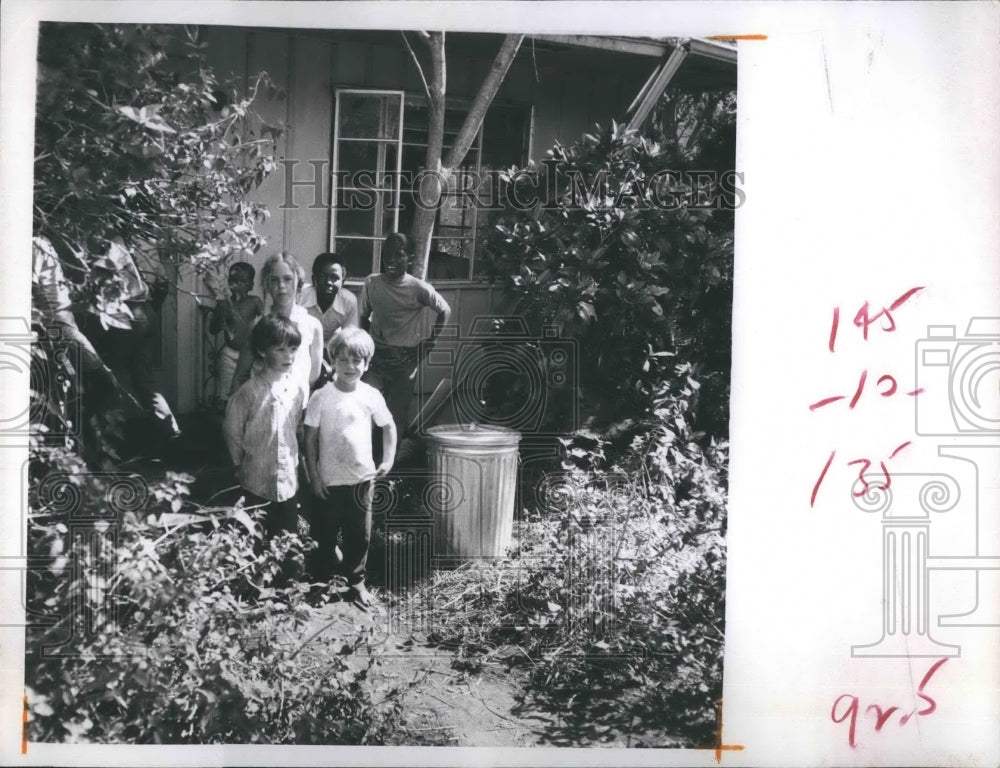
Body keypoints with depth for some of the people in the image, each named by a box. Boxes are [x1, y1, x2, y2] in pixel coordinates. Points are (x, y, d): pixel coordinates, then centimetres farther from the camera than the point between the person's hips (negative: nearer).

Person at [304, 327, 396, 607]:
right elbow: (310, 439, -4)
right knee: (325, 533, 12)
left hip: (362, 479, 2)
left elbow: (389, 427, 11)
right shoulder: (321, 397, -9)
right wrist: (314, 476, -7)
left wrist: (388, 460, 2)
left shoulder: (372, 396, -3)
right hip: (329, 480, -1)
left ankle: (355, 580, 29)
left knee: (360, 534, 11)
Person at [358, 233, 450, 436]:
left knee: (397, 414, 4)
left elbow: (445, 311, 5)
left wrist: (431, 340, 4)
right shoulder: (371, 283, 0)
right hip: (376, 356, 2)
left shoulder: (419, 288, -8)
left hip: (405, 359, -2)